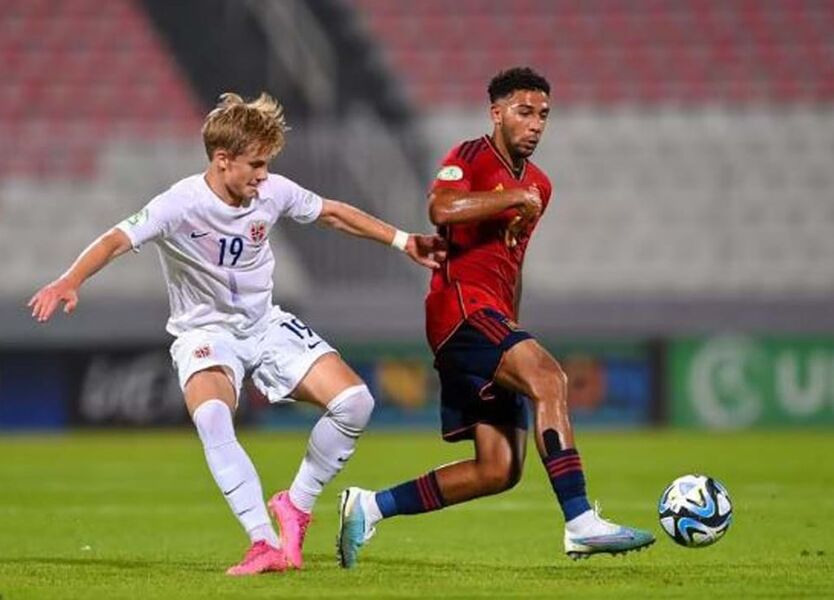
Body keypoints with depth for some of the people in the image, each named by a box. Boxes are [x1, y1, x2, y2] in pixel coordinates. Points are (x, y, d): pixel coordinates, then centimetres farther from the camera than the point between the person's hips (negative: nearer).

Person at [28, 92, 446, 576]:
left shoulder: (274, 192, -8)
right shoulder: (182, 205, -23)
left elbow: (333, 214, 9)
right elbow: (118, 240, -34)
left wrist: (403, 242, 13)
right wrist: (70, 282, -52)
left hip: (266, 326, 5)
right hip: (206, 332, -5)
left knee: (354, 402, -13)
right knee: (211, 415, -37)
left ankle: (297, 506, 8)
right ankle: (266, 543, -34)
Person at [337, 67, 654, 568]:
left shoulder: (537, 184, 22)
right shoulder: (472, 157, -3)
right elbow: (442, 209, -24)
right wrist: (516, 198, -19)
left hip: (493, 318, 9)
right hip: (462, 304, -9)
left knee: (499, 471, 1)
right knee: (548, 377, -30)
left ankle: (368, 507, 12)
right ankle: (581, 525, -39)